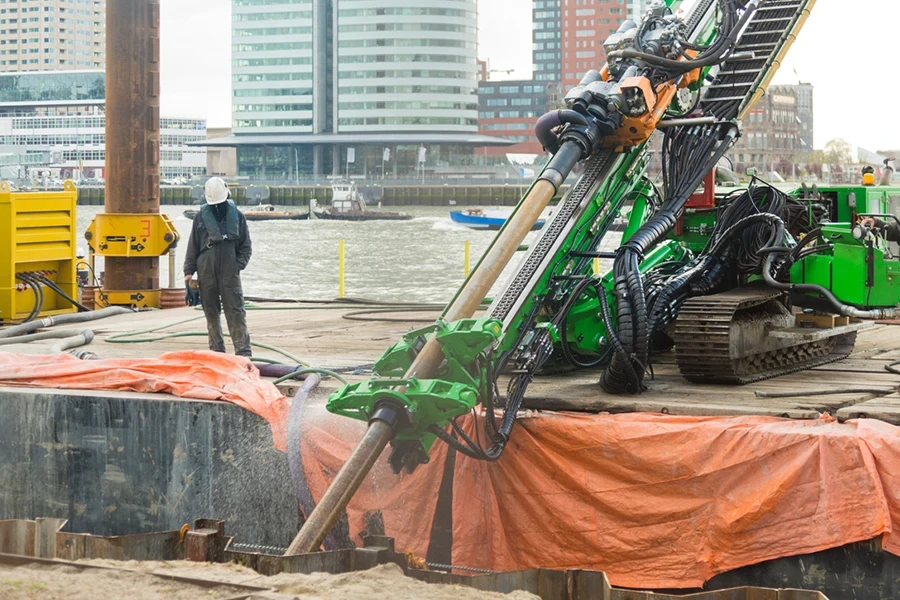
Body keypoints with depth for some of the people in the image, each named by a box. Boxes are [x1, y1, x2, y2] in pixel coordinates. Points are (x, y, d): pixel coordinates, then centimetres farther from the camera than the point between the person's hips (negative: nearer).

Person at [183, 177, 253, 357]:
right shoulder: (201, 217, 6)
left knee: (235, 311, -7)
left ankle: (243, 350, -8)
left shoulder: (237, 216, 5)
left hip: (230, 273, -2)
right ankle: (216, 349, 15)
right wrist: (189, 271, 4)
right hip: (206, 273, 2)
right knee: (211, 312, 7)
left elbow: (245, 246, 8)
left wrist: (238, 265, -5)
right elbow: (192, 247, 10)